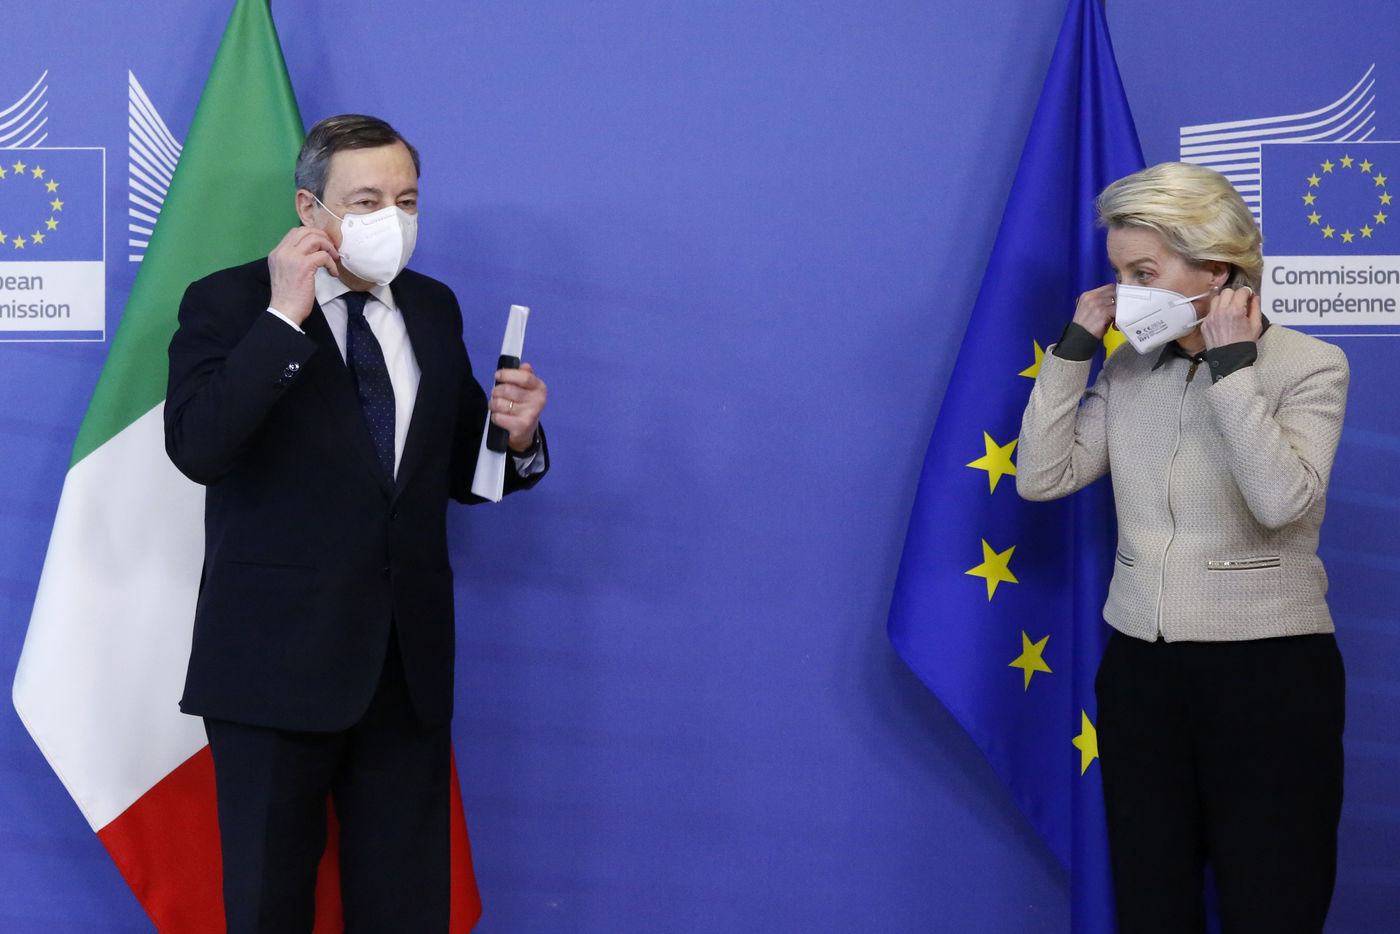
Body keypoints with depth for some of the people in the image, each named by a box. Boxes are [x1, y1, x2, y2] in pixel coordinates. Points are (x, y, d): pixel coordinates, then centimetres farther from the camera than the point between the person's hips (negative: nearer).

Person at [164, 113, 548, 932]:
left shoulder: (433, 308, 11)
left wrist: (515, 437, -4)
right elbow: (198, 449, -22)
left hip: (410, 662, 4)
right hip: (279, 660, -4)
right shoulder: (230, 303, -4)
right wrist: (284, 317, -22)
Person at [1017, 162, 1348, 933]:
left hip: (1267, 674, -4)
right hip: (1140, 672, 5)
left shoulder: (1307, 365, -7)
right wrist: (1074, 347, -2)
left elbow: (1282, 498, -23)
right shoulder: (1130, 371, 7)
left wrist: (1230, 367, -19)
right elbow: (1042, 478, 0)